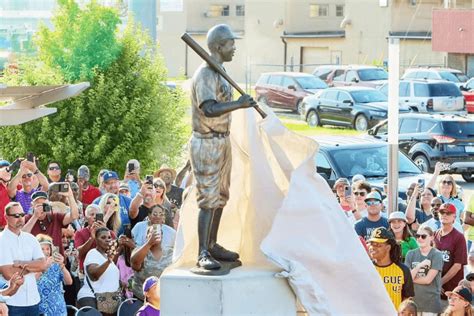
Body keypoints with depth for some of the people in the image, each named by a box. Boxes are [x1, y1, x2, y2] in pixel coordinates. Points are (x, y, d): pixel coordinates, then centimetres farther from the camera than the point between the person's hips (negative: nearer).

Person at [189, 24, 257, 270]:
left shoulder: (220, 74, 14)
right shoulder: (205, 75, -19)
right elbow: (209, 109, -32)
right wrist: (239, 105, -34)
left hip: (222, 141, 10)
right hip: (207, 143, -10)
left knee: (220, 197, 14)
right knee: (208, 200, -11)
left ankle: (212, 245, 23)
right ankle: (203, 254, -10)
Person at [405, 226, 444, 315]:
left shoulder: (437, 255, -6)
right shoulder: (411, 254, 6)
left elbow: (428, 279, -11)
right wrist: (419, 266, -15)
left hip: (430, 301, -3)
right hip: (413, 299, 3)